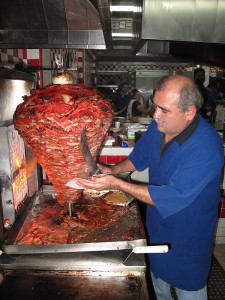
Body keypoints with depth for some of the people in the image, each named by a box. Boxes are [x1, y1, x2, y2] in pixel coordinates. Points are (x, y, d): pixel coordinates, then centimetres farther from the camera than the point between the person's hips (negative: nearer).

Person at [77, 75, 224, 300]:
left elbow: (172, 198, -35)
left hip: (188, 237, -6)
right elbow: (139, 156, 7)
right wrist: (114, 169, -10)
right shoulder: (159, 127, -12)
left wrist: (117, 184, -35)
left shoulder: (206, 147, -34)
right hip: (157, 227, 6)